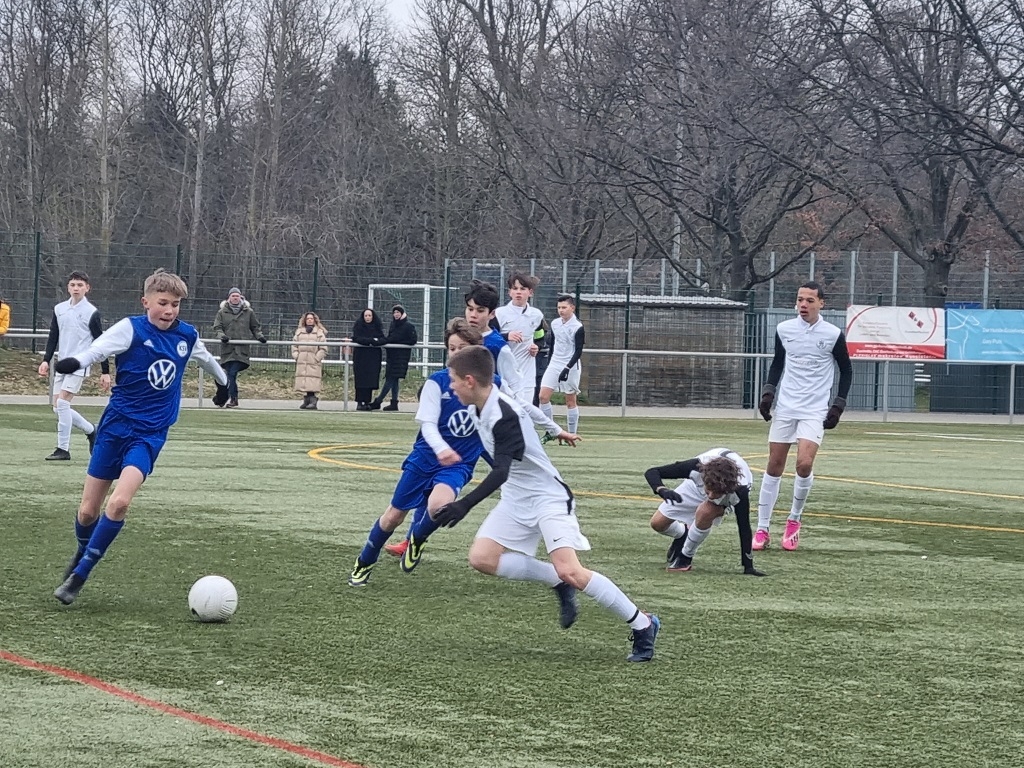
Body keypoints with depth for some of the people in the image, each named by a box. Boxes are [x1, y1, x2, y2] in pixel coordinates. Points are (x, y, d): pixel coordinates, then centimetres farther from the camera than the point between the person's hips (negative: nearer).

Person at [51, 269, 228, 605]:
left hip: (150, 435, 1)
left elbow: (207, 360, 27)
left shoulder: (187, 336, 4)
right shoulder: (131, 329, -9)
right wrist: (75, 362, -48)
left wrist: (223, 383, 46)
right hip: (115, 426, -1)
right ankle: (82, 554, 38)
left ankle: (78, 576, -10)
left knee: (119, 502, -21)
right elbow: (99, 348, -26)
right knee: (88, 511, 4)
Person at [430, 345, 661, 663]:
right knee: (482, 558, -7)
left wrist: (465, 505, -44)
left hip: (547, 497, -9)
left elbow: (500, 473, -36)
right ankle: (559, 584, 5)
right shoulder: (478, 408, 2)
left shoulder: (504, 416, -27)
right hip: (516, 499, 9)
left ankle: (643, 625, -8)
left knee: (569, 571, -22)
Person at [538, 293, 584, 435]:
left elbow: (578, 351, -14)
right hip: (554, 364, 5)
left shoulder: (578, 327, -12)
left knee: (570, 401, 1)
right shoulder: (555, 323, 6)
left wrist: (567, 368, -21)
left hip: (570, 367, -5)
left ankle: (572, 434, 9)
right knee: (543, 396, -6)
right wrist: (548, 362, 19)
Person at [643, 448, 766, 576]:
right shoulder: (696, 467, -42)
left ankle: (686, 556, -9)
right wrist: (662, 490, -57)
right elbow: (651, 473, -35)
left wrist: (748, 566, -36)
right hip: (697, 485, 2)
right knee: (658, 523, -6)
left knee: (705, 512, -36)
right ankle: (682, 535, 30)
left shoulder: (740, 490, -44)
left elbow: (744, 527, -35)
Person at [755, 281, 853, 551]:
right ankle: (762, 530, 8)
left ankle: (794, 520, 4)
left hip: (815, 412, -3)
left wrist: (838, 406, -2)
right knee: (774, 466, 2)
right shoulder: (784, 329, 2)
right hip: (784, 407, 3)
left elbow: (846, 370, 5)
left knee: (804, 464, -18)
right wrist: (768, 392, 5)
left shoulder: (833, 335, -5)